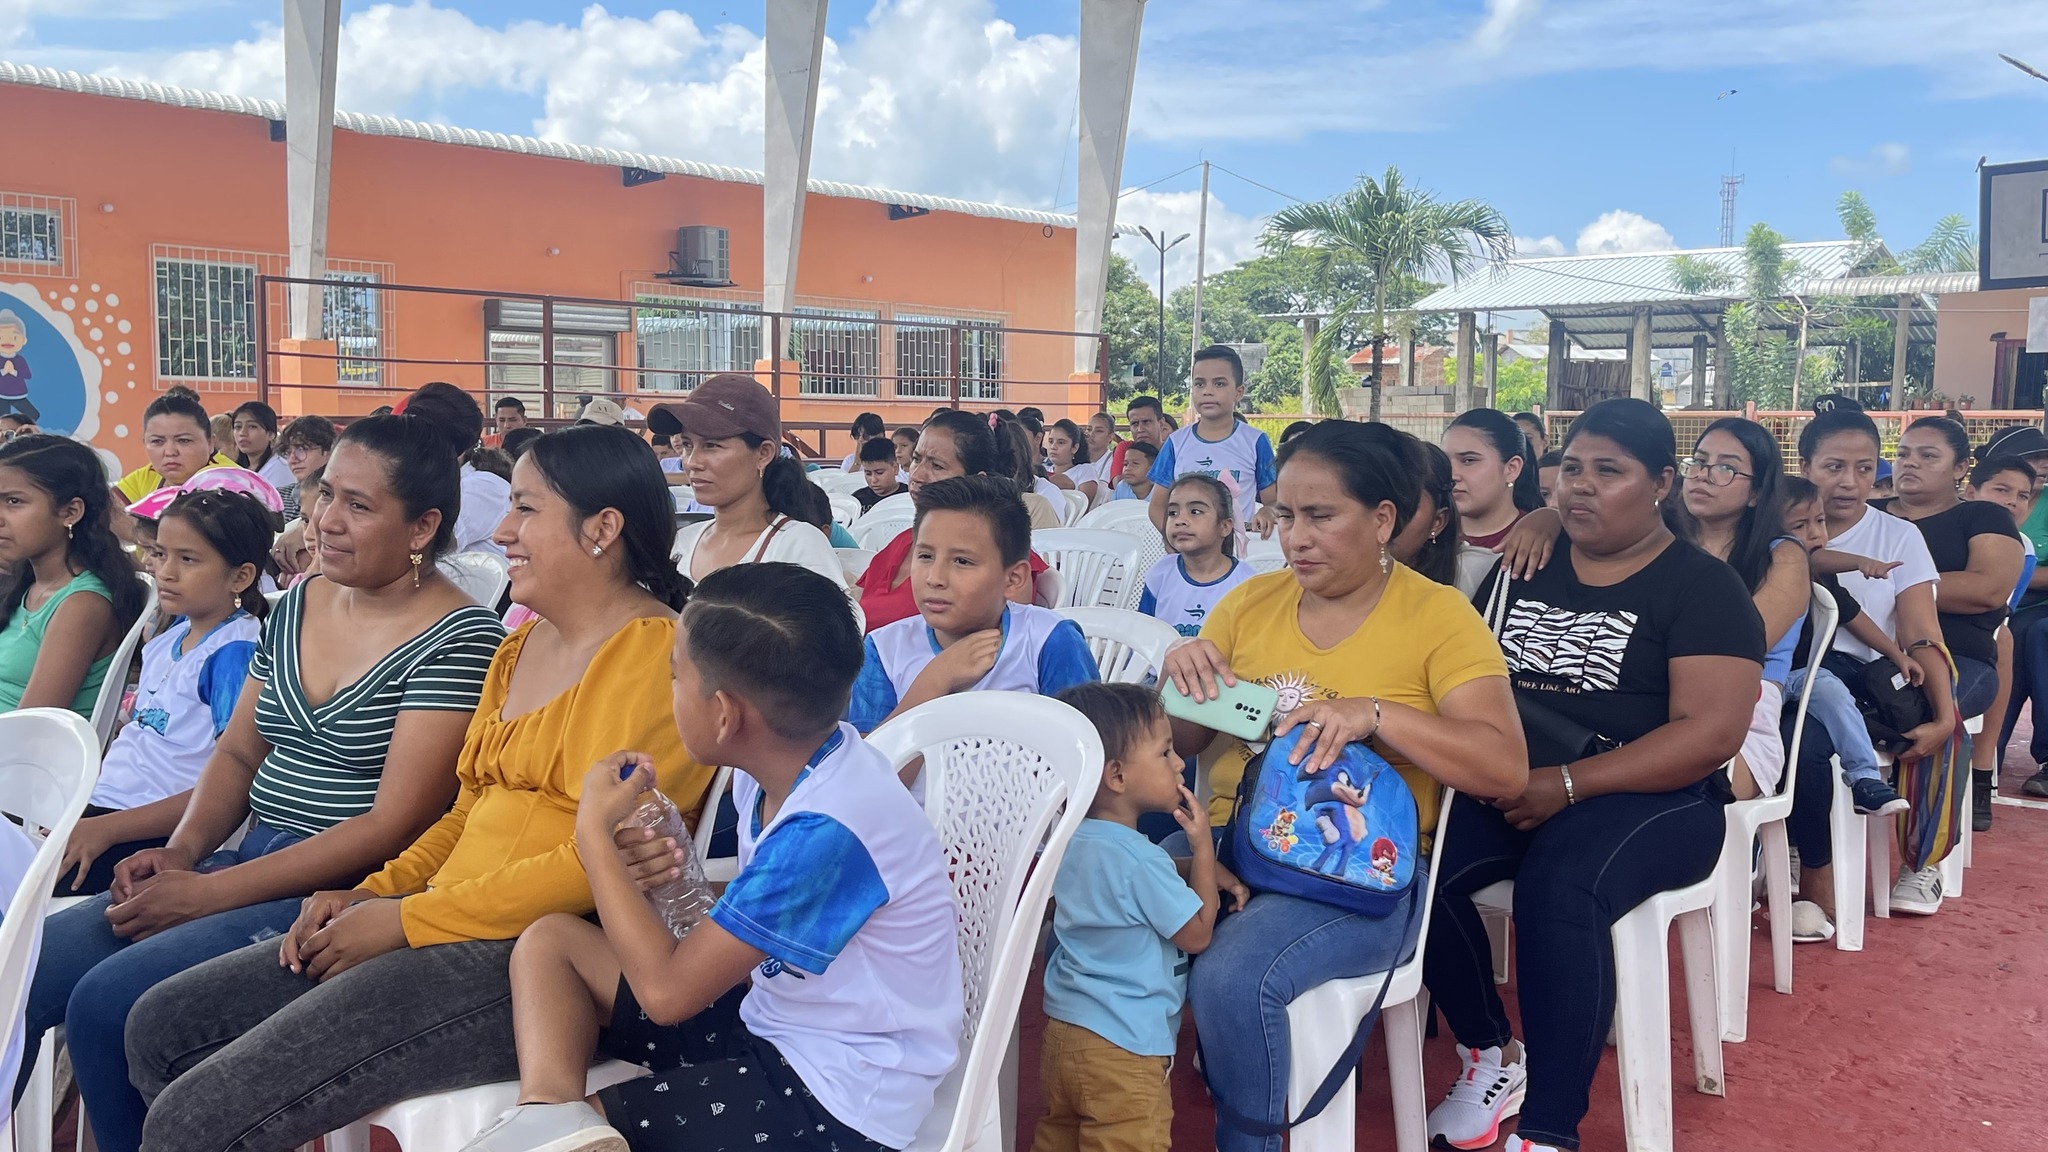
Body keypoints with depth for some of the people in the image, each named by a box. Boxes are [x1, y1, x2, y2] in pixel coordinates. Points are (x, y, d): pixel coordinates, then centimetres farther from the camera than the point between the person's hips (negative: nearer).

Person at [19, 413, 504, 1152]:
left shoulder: (458, 641, -15)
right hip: (249, 865, 8)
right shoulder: (297, 606, 10)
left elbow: (393, 824, -18)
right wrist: (181, 851, -2)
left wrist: (209, 894, -17)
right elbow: (238, 752, 17)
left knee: (107, 1002, -19)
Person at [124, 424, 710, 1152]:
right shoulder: (524, 645, 18)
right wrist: (374, 893, 6)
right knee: (162, 1028, 7)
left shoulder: (656, 656, -13)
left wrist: (408, 918, -13)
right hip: (443, 931, 9)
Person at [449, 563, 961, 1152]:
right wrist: (672, 884, -7)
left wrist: (594, 833, -15)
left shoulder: (828, 830, -30)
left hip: (832, 1102, -10)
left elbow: (667, 992, -24)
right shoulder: (789, 763, -3)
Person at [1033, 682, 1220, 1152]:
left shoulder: (1072, 840, 4)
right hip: (1122, 1052, -8)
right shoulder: (1140, 860, -23)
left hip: (1062, 1034, 9)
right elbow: (1197, 934, -11)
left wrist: (1199, 866, 5)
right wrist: (1202, 846, -6)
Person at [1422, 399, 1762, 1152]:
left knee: (1559, 887, -36)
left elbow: (1712, 731, -12)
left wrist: (1567, 783, -21)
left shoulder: (1702, 586, -1)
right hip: (1510, 786, 5)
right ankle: (1490, 1055, -2)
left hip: (1652, 797, -4)